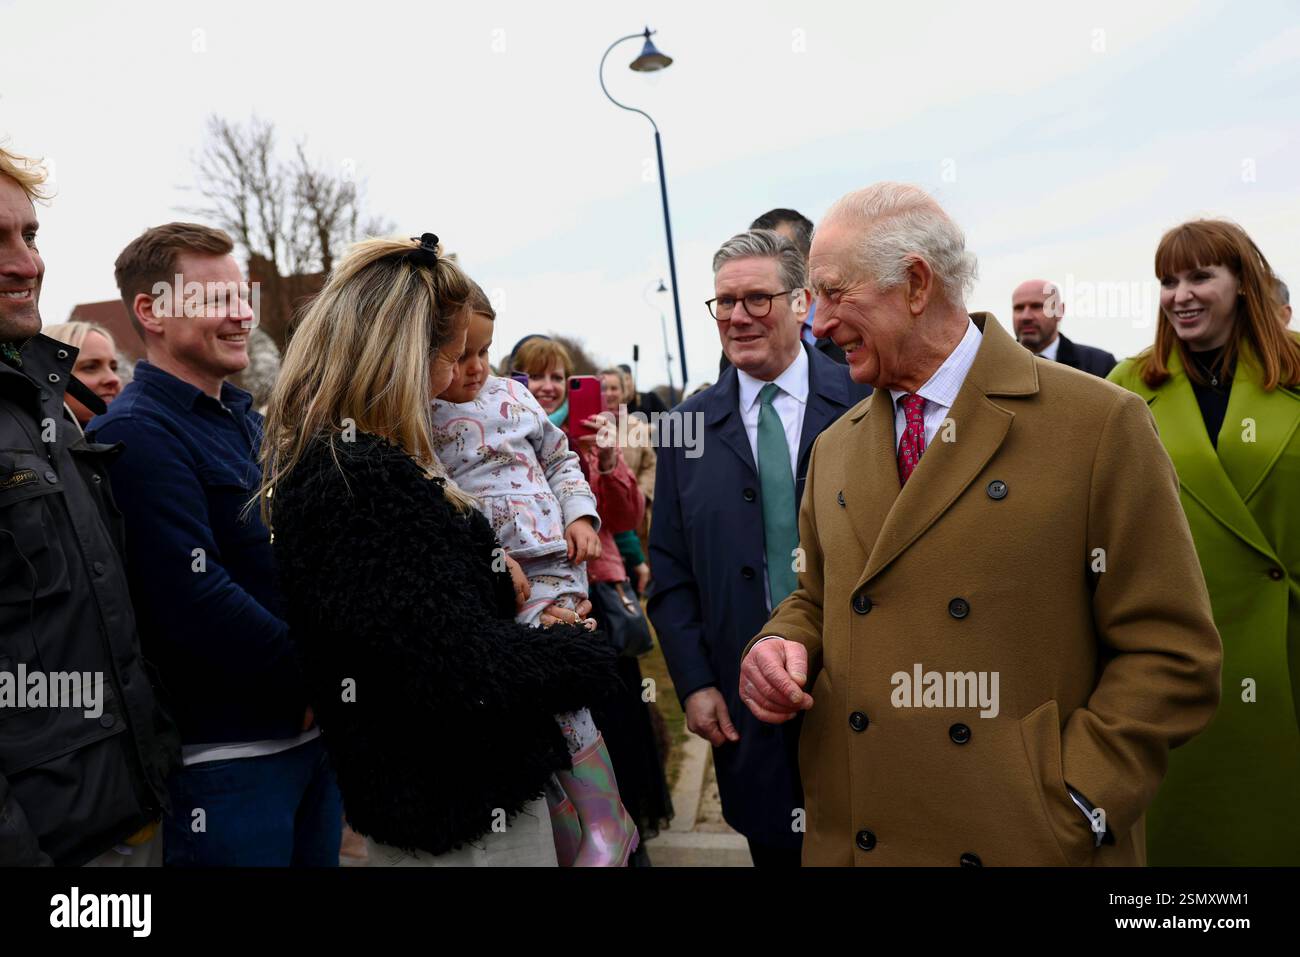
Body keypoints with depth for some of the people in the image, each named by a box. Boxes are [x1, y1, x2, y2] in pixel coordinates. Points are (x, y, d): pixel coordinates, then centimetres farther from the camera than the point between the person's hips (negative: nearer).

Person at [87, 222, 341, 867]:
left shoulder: (244, 420, 12)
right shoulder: (137, 436, -15)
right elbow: (198, 602, -24)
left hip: (308, 729, 8)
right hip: (223, 752, -8)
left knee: (321, 852, 19)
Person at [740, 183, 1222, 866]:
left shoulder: (1099, 424, -9)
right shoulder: (833, 449, 8)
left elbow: (1170, 653, -9)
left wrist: (1067, 809, -16)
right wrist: (781, 644, -5)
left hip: (1026, 845, -4)